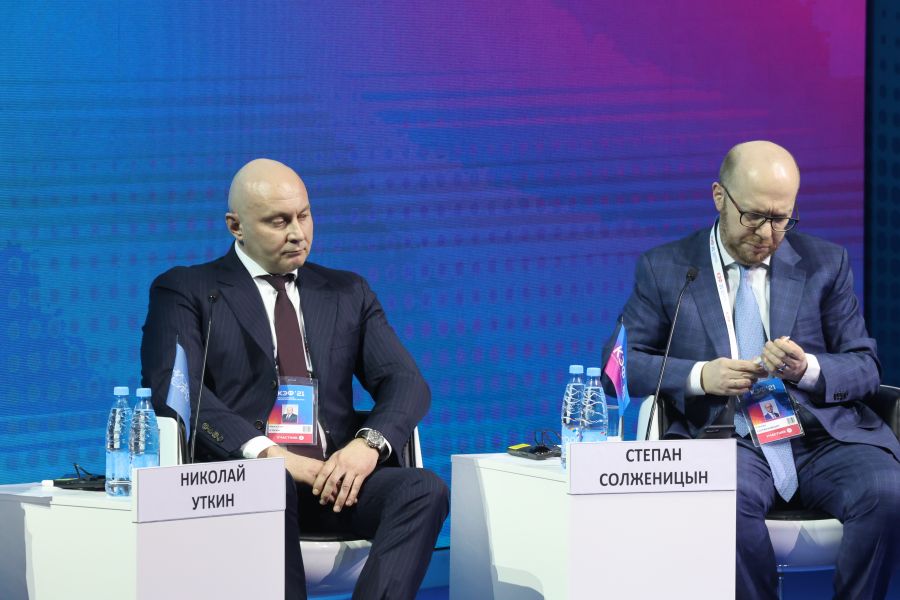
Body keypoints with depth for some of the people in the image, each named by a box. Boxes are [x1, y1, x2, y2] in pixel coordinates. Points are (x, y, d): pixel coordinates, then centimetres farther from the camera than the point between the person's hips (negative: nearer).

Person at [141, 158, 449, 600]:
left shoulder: (347, 293, 21)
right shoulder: (185, 292, 9)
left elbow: (405, 381, 11)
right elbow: (172, 388, -7)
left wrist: (369, 443, -13)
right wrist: (266, 453, -21)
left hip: (335, 473, 4)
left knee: (425, 489, -27)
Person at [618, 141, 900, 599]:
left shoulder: (826, 264, 13)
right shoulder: (665, 269, 10)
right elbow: (620, 364, 7)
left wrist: (808, 369, -13)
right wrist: (699, 376, -11)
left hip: (824, 436, 2)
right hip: (726, 437, -1)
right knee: (731, 498, -37)